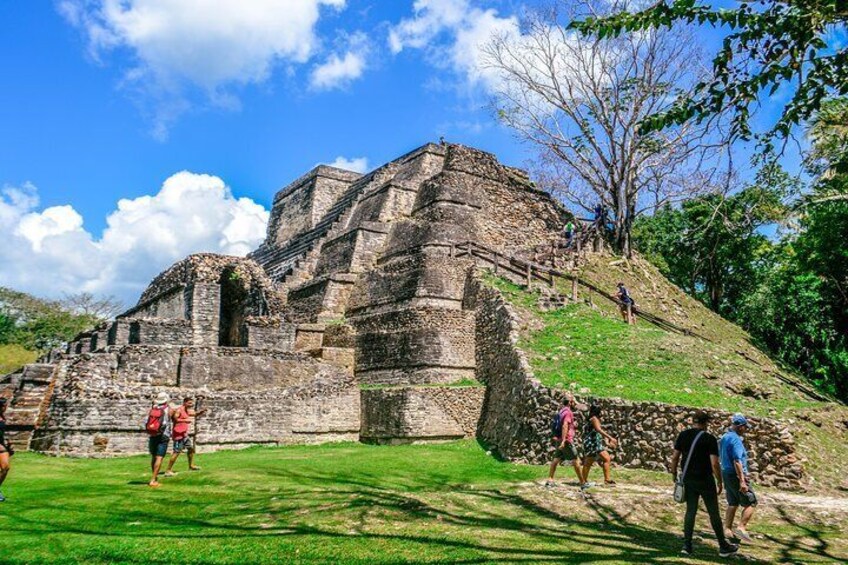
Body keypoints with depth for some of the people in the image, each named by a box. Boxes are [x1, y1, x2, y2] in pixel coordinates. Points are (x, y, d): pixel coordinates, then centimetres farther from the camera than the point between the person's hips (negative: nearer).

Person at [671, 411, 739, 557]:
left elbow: (675, 457, 2)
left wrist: (674, 474, 14)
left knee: (690, 511, 11)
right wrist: (719, 482, -4)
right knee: (714, 513, 9)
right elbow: (714, 464, -16)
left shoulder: (683, 435, 1)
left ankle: (687, 545, 10)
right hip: (705, 481, -4)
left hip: (688, 480, 4)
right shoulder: (710, 438, -12)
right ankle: (724, 547, 22)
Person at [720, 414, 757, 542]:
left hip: (726, 473, 9)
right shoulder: (735, 440, -18)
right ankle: (741, 528, -6)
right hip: (736, 475, -9)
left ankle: (728, 530, 16)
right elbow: (737, 461, -25)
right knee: (750, 503, 0)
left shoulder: (724, 438, 12)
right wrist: (742, 481, -25)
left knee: (732, 504, 15)